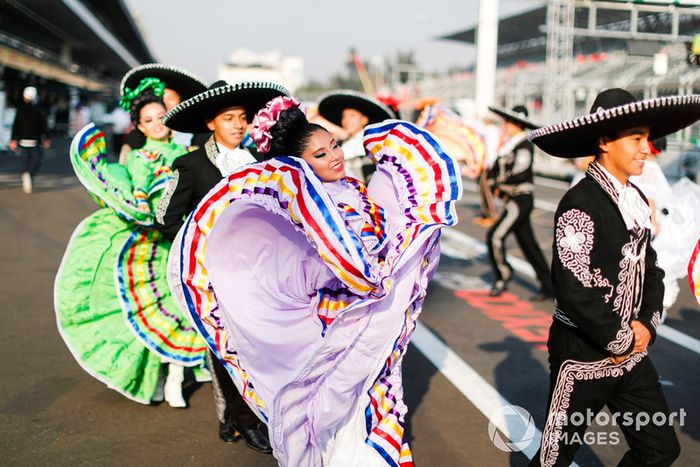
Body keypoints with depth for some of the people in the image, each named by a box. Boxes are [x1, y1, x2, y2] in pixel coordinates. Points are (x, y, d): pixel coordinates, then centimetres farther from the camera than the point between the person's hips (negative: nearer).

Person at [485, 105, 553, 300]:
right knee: (528, 244, 11)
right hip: (512, 199, 9)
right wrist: (494, 185, -4)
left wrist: (501, 184, -12)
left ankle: (503, 276, 5)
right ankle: (548, 286, 17)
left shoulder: (524, 145, -14)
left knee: (496, 236, -13)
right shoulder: (508, 145, 13)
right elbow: (494, 171, 14)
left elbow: (520, 173, -25)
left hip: (521, 199, -9)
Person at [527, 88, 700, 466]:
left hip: (631, 352, 8)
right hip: (584, 357, -8)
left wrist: (647, 326, -3)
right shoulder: (580, 204, -19)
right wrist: (622, 340, -14)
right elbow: (575, 290, -24)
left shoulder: (636, 200, 8)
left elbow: (649, 268, 13)